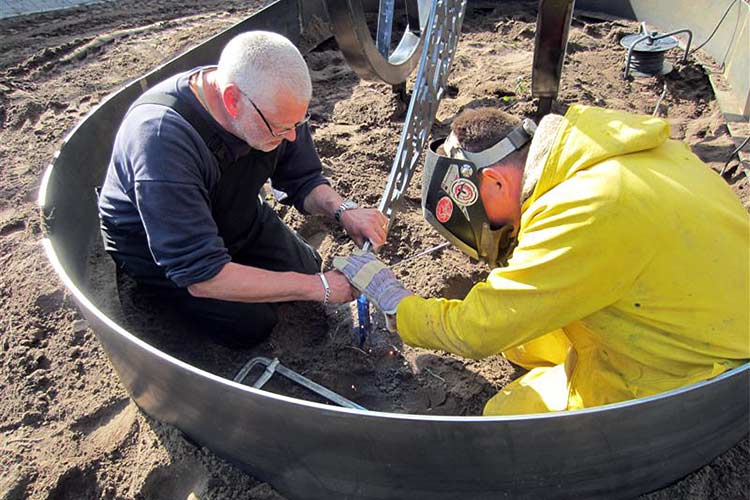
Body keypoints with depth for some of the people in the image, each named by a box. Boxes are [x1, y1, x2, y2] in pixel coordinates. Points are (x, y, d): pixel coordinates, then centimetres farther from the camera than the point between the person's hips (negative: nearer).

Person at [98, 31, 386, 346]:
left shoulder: (273, 103, -23)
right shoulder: (160, 138, -42)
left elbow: (303, 181, -7)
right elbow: (199, 273, -40)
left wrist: (342, 210, -31)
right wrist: (318, 287, -38)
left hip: (236, 217, 5)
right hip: (153, 244, -5)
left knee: (307, 268, 2)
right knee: (250, 323, -13)